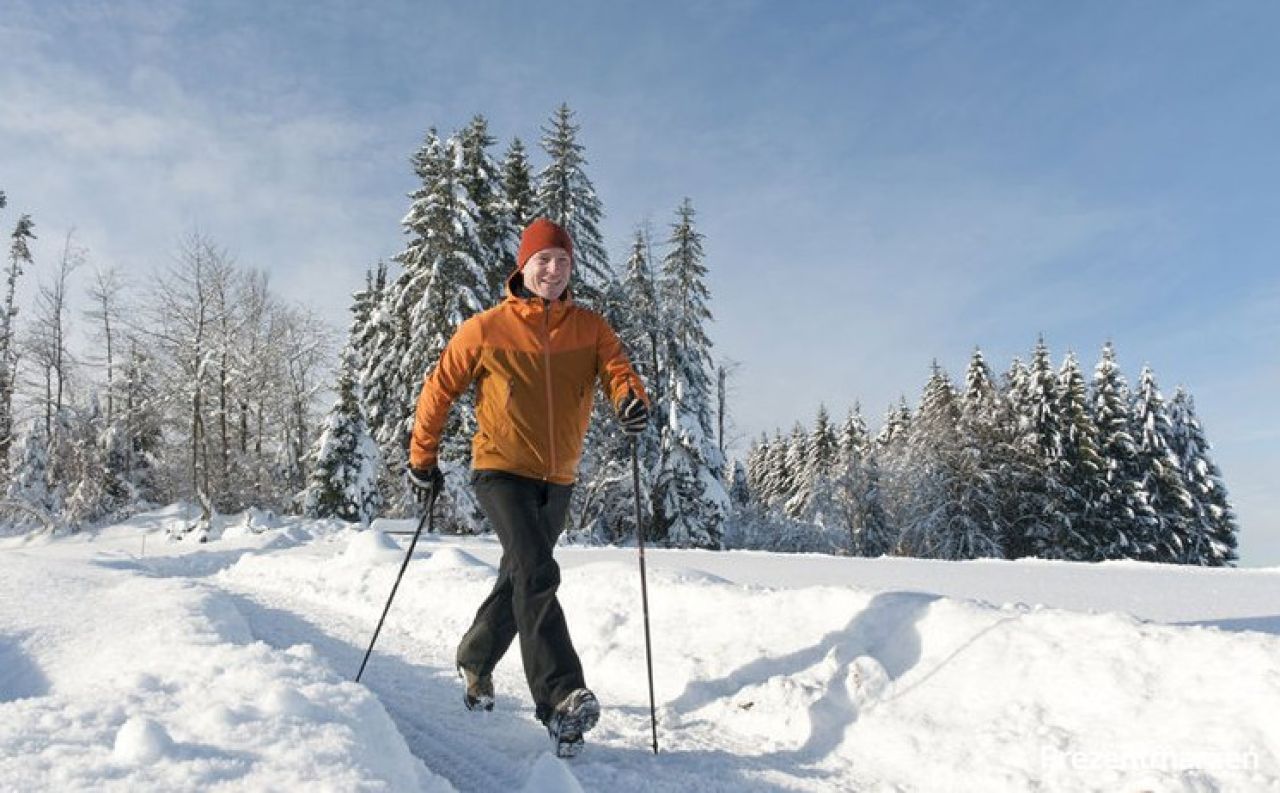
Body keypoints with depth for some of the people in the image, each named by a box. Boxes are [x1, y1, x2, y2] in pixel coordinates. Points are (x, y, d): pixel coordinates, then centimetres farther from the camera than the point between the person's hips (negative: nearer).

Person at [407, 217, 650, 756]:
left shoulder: (590, 328, 3)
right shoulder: (486, 329, -4)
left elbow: (617, 370, -11)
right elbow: (440, 389, 4)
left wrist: (632, 399, -35)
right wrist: (422, 457, 6)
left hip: (557, 481, 4)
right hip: (500, 471, -4)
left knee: (519, 581, 17)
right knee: (537, 574, -22)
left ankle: (475, 662, 41)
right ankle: (561, 698, -18)